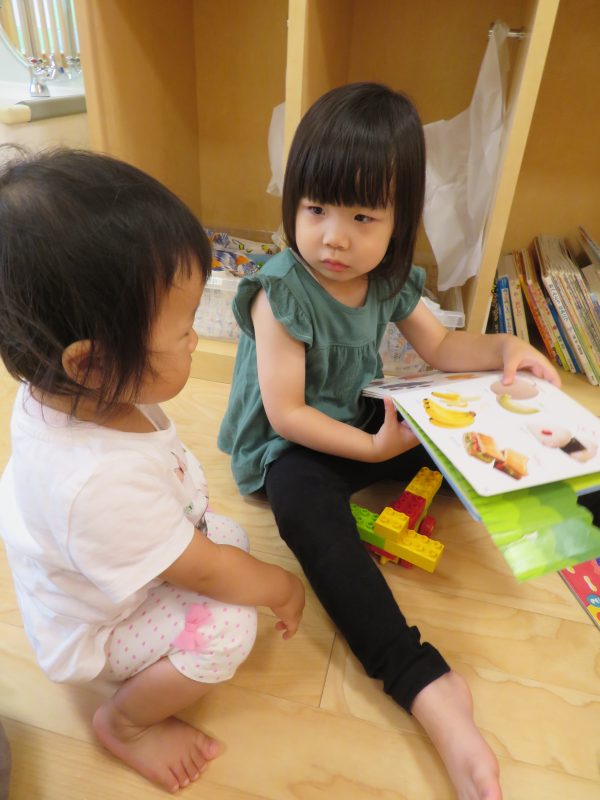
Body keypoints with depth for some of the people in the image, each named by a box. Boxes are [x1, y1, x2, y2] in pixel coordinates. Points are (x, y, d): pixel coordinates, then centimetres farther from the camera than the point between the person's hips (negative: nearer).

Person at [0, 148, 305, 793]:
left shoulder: (65, 392, -21)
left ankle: (147, 671, 16)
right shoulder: (99, 484, -46)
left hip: (123, 570, 8)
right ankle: (124, 721, 6)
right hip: (94, 630, -8)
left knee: (232, 534, 4)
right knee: (227, 626, -22)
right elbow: (206, 572, -29)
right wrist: (281, 588, -12)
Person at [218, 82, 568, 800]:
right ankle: (424, 686, -41)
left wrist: (503, 349, -7)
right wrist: (374, 449, -24)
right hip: (287, 445, -7)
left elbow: (440, 346, 11)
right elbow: (287, 413, -24)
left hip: (358, 420, 7)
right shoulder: (282, 291, -23)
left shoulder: (388, 278, -4)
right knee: (308, 508, -38)